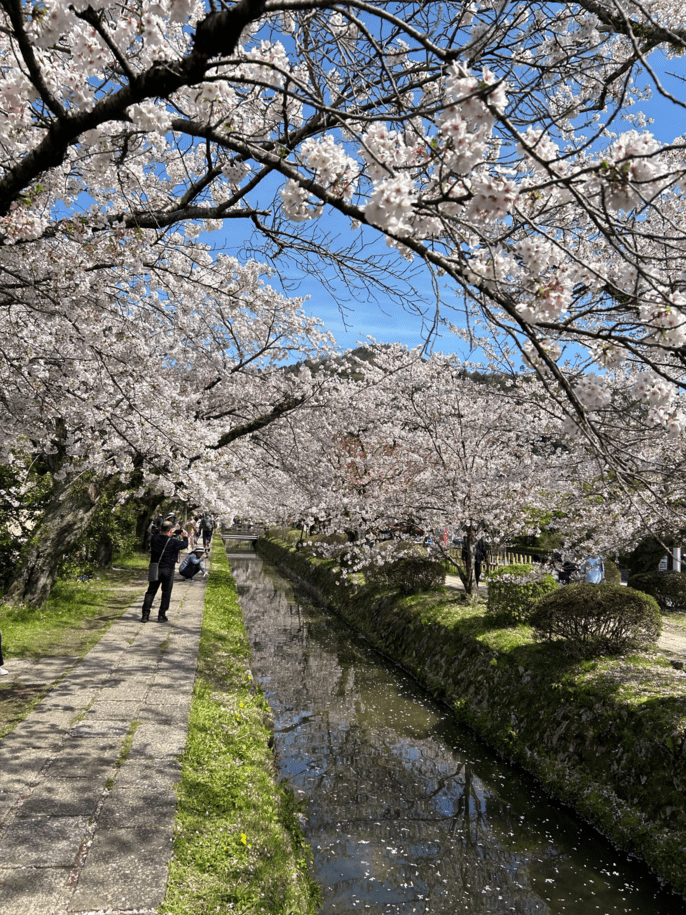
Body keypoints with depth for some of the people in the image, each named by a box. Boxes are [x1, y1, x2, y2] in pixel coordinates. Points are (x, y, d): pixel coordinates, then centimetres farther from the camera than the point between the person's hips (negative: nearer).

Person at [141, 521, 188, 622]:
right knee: (166, 593, 9)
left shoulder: (154, 538, -5)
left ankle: (145, 615, 9)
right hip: (168, 570, -3)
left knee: (150, 592, 12)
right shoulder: (173, 542, -14)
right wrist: (185, 536, 24)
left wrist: (176, 532, 21)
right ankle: (161, 616, 10)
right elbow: (185, 545, 3)